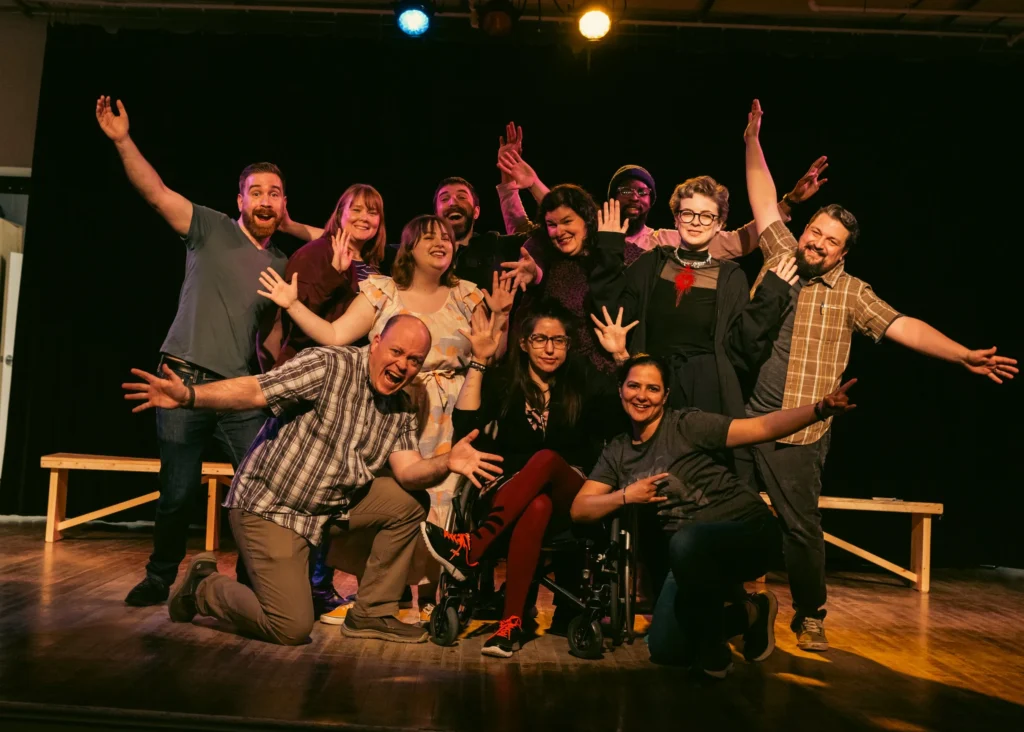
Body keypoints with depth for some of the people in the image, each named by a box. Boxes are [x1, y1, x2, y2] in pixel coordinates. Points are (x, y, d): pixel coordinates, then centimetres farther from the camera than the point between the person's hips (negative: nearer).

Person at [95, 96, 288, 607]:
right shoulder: (210, 229, 3)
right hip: (184, 379, -3)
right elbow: (157, 193, -8)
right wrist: (122, 141, -18)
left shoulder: (283, 267, 12)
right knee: (179, 492, 2)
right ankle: (160, 578, 24)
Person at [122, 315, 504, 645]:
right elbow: (254, 390, -26)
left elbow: (407, 470, -8)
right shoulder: (329, 365, -17)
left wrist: (446, 463, -28)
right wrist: (189, 395, -42)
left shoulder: (402, 409, 4)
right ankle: (203, 586, 13)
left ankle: (371, 613, 7)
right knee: (291, 628, -13)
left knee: (408, 505, -5)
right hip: (269, 504, -7)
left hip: (333, 504, 7)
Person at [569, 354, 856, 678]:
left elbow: (762, 427, -21)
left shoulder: (686, 424, -11)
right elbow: (579, 509, 2)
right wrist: (626, 495, -14)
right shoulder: (616, 452, 6)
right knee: (665, 649, -5)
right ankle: (749, 614, 19)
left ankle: (713, 646, -12)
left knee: (687, 543, -39)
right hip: (694, 555, 6)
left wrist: (820, 409, -36)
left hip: (749, 530, -6)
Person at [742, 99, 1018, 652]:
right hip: (742, 419, 3)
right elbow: (765, 205, 10)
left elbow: (902, 326, -8)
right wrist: (752, 143, 8)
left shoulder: (850, 293, 0)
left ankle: (810, 617, 22)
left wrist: (962, 355, -19)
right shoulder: (780, 257, 7)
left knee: (802, 526, 4)